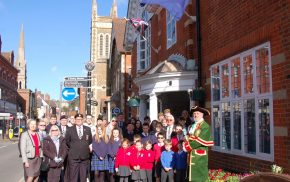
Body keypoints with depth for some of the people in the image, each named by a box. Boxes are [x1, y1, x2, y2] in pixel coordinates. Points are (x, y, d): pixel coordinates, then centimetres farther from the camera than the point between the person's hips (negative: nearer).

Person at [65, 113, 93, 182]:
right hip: (73, 156, -2)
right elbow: (67, 141, 10)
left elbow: (90, 141, 17)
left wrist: (86, 147, 10)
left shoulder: (88, 129, 8)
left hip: (85, 156, 2)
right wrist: (72, 147, 7)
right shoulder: (70, 129, 2)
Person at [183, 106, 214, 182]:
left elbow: (200, 140, -19)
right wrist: (186, 143, -3)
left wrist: (189, 146, -15)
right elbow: (188, 138, 18)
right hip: (192, 154, 8)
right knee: (192, 175, 12)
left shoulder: (205, 126, -10)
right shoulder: (192, 126, 16)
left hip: (200, 155, -7)